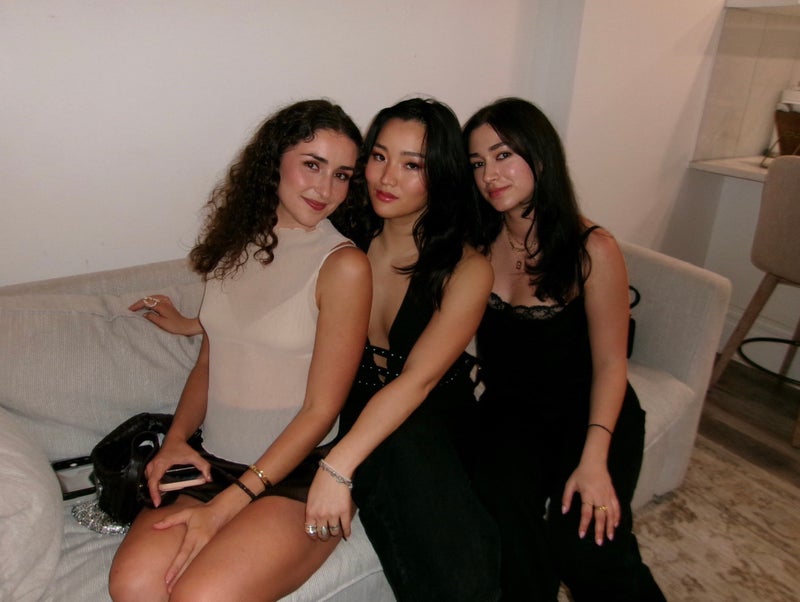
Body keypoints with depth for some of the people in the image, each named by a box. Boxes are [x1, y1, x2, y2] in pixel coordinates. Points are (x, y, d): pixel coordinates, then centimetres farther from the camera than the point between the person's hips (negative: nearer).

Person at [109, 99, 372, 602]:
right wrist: (175, 439, -2)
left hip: (298, 475, -4)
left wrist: (225, 507, -14)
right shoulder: (236, 243, 8)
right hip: (210, 465, 4)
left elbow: (320, 411, -11)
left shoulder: (345, 265, -10)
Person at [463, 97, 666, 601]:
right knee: (502, 503, -27)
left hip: (588, 407, -2)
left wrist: (594, 460, -19)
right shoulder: (478, 244, -3)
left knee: (583, 536, -22)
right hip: (510, 407, 2)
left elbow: (610, 363, -10)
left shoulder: (593, 250, -12)